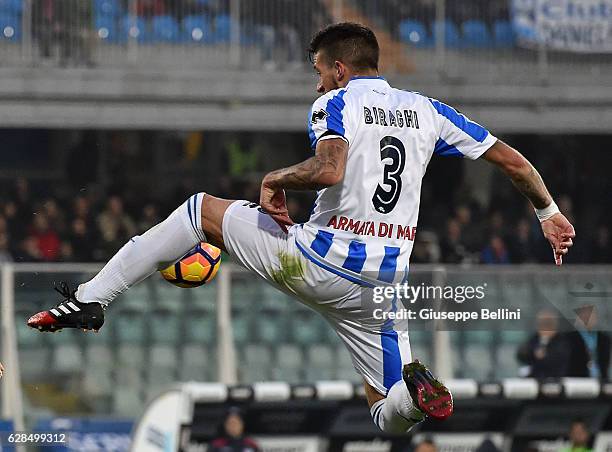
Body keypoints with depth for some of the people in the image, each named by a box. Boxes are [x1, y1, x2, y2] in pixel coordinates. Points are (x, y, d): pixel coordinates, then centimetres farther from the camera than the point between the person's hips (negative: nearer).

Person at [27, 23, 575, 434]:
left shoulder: (336, 103, -3)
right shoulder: (426, 110, 13)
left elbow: (329, 169, -23)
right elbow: (510, 158, 15)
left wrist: (277, 178, -4)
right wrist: (549, 213, 28)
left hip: (313, 261, -4)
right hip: (380, 282, 4)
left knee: (199, 210, 16)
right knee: (390, 416, 13)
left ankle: (91, 299, 8)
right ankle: (413, 389, -25)